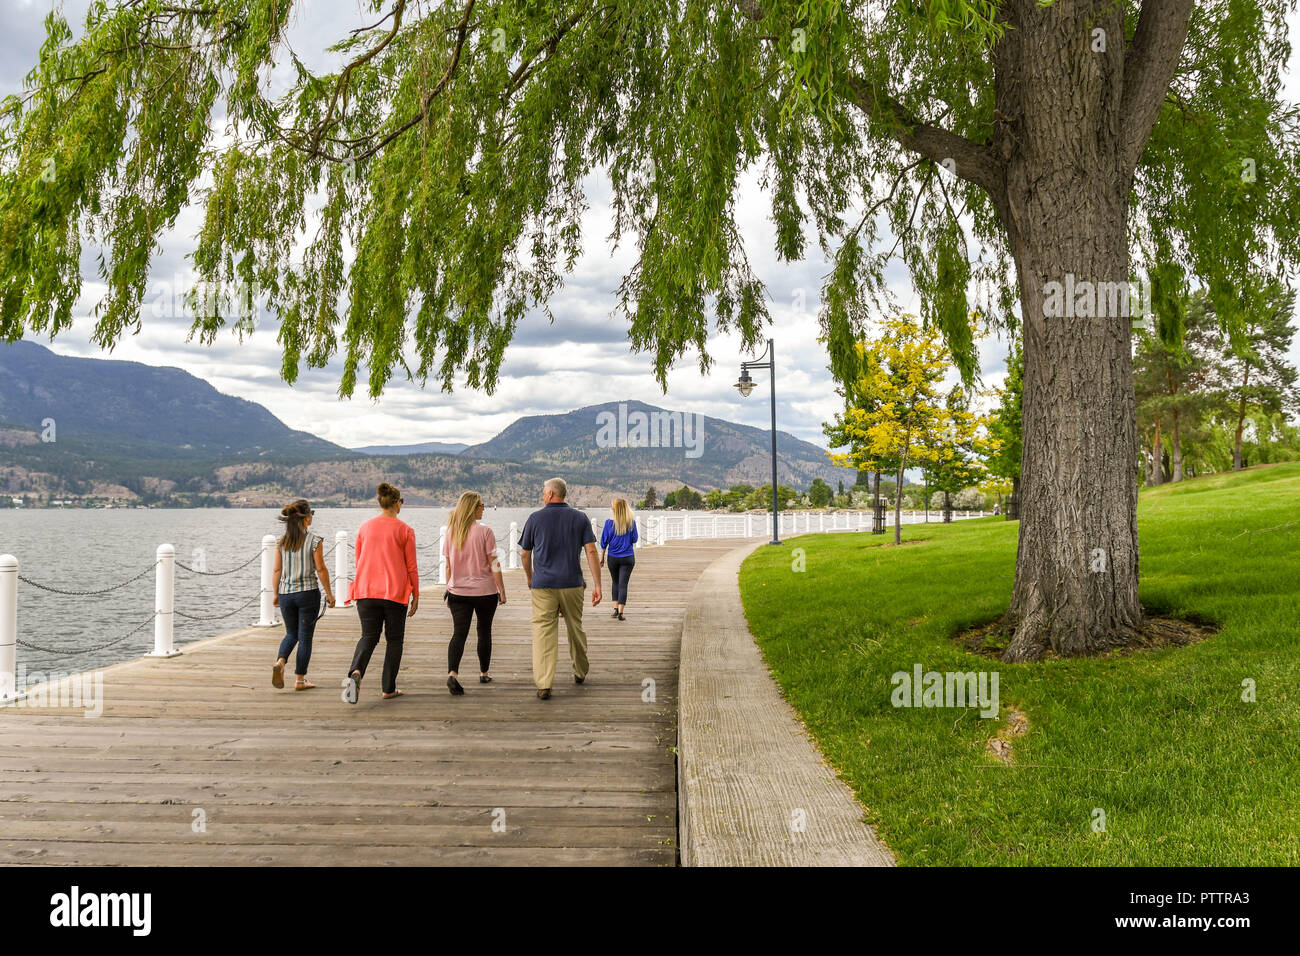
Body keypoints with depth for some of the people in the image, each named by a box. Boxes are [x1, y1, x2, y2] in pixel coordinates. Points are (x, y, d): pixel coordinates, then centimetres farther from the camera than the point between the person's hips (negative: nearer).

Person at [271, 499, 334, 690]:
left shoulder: (282, 540, 2)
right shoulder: (315, 540, -10)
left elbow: (277, 570, 4)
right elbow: (320, 569, -10)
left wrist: (276, 594, 13)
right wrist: (329, 594, -1)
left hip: (286, 593, 4)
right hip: (308, 592, -4)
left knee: (291, 633, 19)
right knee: (305, 637, 5)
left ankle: (280, 662, -7)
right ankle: (300, 680, 8)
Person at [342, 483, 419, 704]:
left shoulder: (365, 528, 5)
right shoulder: (405, 530, -5)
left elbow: (359, 562, 12)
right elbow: (411, 567, -3)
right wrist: (415, 595, 5)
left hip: (366, 592, 3)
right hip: (395, 593, -3)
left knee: (369, 637, 7)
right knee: (394, 639, 11)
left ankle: (355, 673, -21)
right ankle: (388, 688, 13)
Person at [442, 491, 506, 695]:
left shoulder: (451, 532, 2)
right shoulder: (484, 531, -10)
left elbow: (448, 565, 6)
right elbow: (494, 565, -10)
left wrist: (449, 589, 16)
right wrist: (502, 590, -3)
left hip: (458, 592, 3)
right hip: (484, 590, -2)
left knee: (459, 633, -2)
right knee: (484, 631, 15)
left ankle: (452, 673, -22)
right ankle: (484, 673, 27)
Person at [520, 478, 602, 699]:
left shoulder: (535, 518, 1)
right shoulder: (580, 518, 3)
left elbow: (525, 553, 9)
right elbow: (591, 551, -4)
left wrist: (529, 577, 26)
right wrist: (597, 585, -3)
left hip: (543, 584, -2)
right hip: (572, 585, 2)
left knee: (543, 633, -3)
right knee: (575, 629, 18)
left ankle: (544, 685, -11)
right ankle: (580, 672, 35)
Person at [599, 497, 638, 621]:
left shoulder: (609, 522, -8)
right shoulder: (631, 522, -7)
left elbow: (604, 542, -2)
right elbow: (634, 539, 0)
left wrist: (602, 558, 8)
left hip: (613, 557, 1)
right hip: (628, 557, -1)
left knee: (615, 582, 20)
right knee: (623, 584, 1)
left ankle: (615, 608, 18)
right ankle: (620, 612, -4)